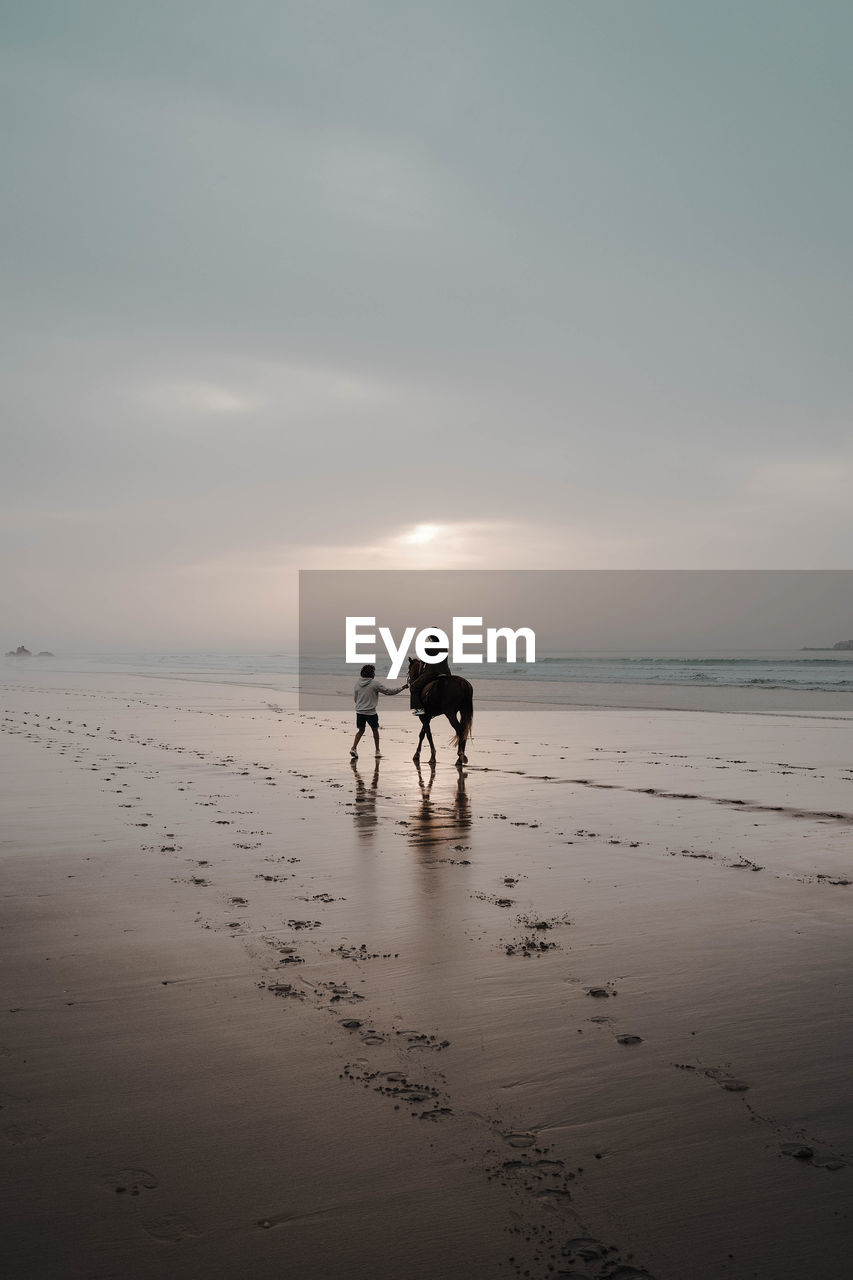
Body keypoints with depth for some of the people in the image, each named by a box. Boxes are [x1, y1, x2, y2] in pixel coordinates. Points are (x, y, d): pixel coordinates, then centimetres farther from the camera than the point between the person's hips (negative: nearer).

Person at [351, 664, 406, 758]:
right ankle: (377, 751, 21)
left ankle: (354, 748, 1)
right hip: (371, 712, -4)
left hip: (359, 711, 4)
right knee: (375, 730, 14)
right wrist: (401, 688, 7)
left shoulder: (357, 683, 2)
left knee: (361, 730, 16)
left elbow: (355, 698, 10)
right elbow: (388, 691, -5)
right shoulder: (375, 683, -11)